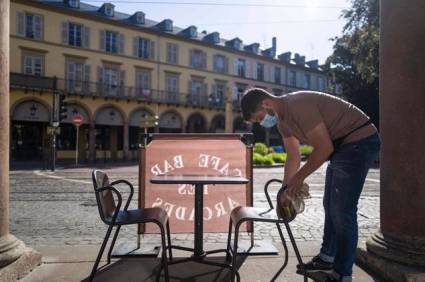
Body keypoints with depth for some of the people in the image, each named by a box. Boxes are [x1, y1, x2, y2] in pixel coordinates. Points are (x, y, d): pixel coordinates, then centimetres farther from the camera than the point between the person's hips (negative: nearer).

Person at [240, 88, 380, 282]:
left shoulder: (298, 105, -25)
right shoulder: (282, 121, 5)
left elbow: (324, 148, -24)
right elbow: (293, 158, 11)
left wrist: (300, 177, -16)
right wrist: (286, 190, 11)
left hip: (359, 140, -10)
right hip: (342, 146, 10)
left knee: (342, 211, -8)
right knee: (330, 206, 15)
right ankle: (327, 258, 29)